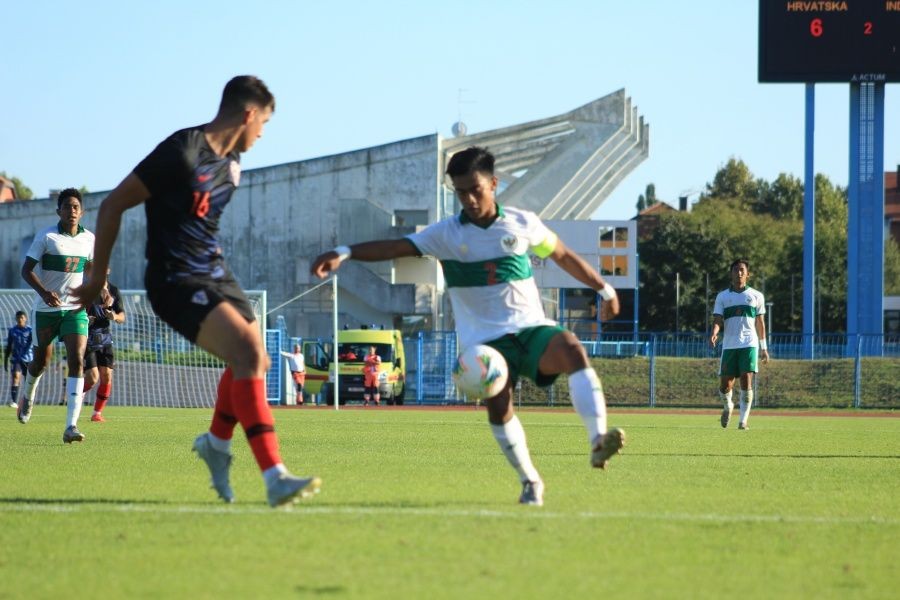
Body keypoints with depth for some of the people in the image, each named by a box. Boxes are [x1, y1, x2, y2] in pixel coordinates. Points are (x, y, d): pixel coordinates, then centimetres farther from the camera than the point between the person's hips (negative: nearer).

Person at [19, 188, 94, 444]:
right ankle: (28, 397, 49)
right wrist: (43, 291, -26)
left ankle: (71, 427, -23)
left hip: (75, 309, 2)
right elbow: (27, 270, -10)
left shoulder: (89, 239, 2)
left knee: (77, 361, -16)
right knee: (42, 361, 12)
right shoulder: (46, 236, -9)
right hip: (46, 308, -2)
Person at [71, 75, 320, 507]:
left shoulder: (230, 162, 8)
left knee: (254, 364, 15)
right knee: (248, 352, -24)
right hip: (176, 283, -9)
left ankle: (216, 443, 43)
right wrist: (97, 279, -7)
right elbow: (113, 205, -13)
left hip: (214, 274, 9)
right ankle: (275, 479, -29)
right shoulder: (181, 154, -19)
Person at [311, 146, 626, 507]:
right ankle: (530, 482, 0)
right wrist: (344, 253, -24)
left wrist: (603, 288, 25)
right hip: (486, 337, 0)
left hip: (532, 327, 0)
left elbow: (563, 256, 20)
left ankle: (599, 442, -39)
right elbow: (396, 247, -10)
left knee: (572, 349, -30)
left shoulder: (522, 224, 6)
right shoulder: (446, 234, 1)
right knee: (498, 405, -20)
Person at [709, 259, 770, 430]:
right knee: (725, 384, 0)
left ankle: (743, 420, -9)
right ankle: (728, 407, 33)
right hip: (729, 345, 1)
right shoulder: (722, 297, 10)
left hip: (749, 345, -1)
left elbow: (760, 323, 15)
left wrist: (764, 348, 13)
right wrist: (714, 333, -21)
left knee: (746, 380, -15)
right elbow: (718, 319, 0)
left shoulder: (756, 296, 11)